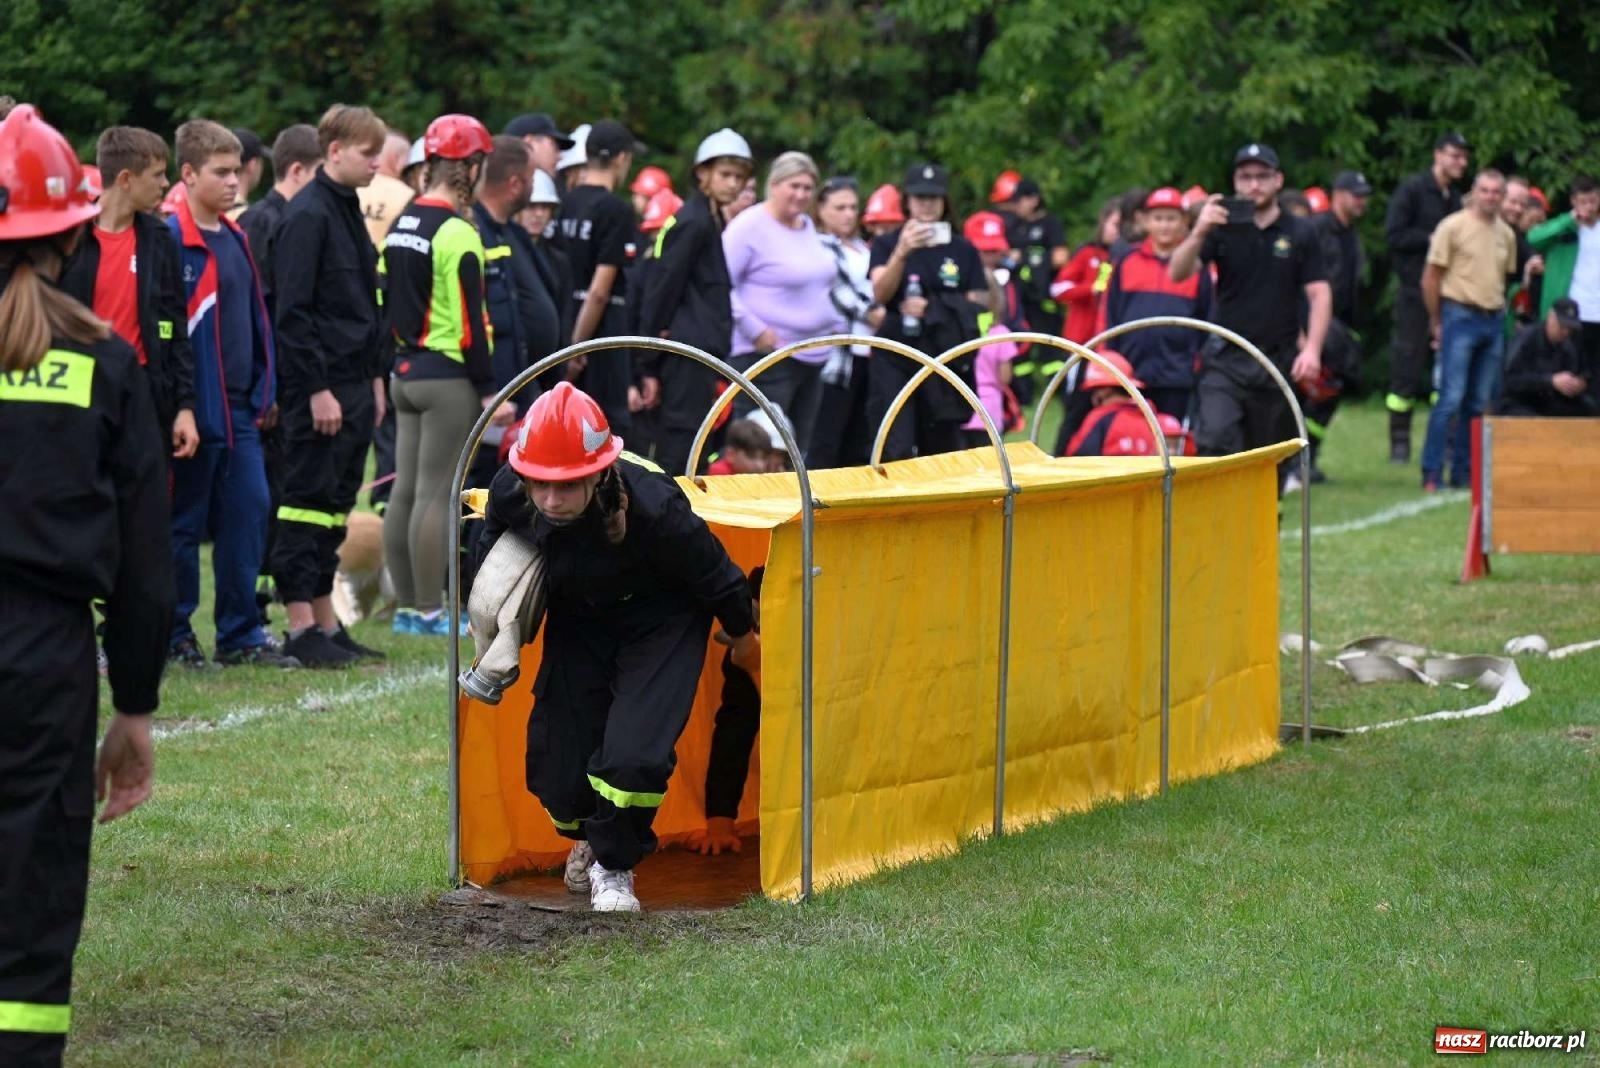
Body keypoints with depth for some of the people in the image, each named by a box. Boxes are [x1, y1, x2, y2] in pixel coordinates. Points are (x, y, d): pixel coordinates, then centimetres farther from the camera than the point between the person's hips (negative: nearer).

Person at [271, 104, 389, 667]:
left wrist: (374, 378, 18)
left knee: (334, 505, 12)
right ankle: (302, 628, -2)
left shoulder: (349, 212, 16)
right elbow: (293, 311, -18)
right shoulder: (307, 215, -13)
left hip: (354, 383, 9)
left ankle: (326, 623, 17)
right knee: (309, 500, -5)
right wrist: (317, 389, -19)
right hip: (321, 387, -9)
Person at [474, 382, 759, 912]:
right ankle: (589, 835, 40)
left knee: (633, 757, -22)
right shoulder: (509, 495, -27)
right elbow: (491, 561, 0)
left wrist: (742, 638, 0)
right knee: (554, 767, 1)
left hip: (660, 623, -4)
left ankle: (614, 865, 10)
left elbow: (717, 575, -18)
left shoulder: (650, 506, -38)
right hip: (576, 623, 4)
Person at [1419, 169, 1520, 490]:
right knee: (1452, 398, -11)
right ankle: (1432, 474, -8)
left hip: (1493, 322, 6)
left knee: (1480, 402, 7)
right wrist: (1436, 322, 0)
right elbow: (1431, 277, -3)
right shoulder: (1453, 226, -5)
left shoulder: (1507, 234, 11)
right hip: (1461, 317, -6)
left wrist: (1497, 312, 10)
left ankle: (1464, 472, 14)